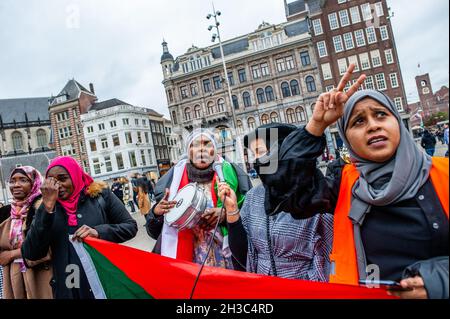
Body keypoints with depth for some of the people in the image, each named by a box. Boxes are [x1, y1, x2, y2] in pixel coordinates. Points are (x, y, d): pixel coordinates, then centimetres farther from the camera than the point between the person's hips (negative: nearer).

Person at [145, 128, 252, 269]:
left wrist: (225, 214, -18)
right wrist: (156, 211, -13)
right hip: (185, 257, 1)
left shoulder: (230, 173, -3)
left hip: (224, 256, -1)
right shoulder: (175, 176, 3)